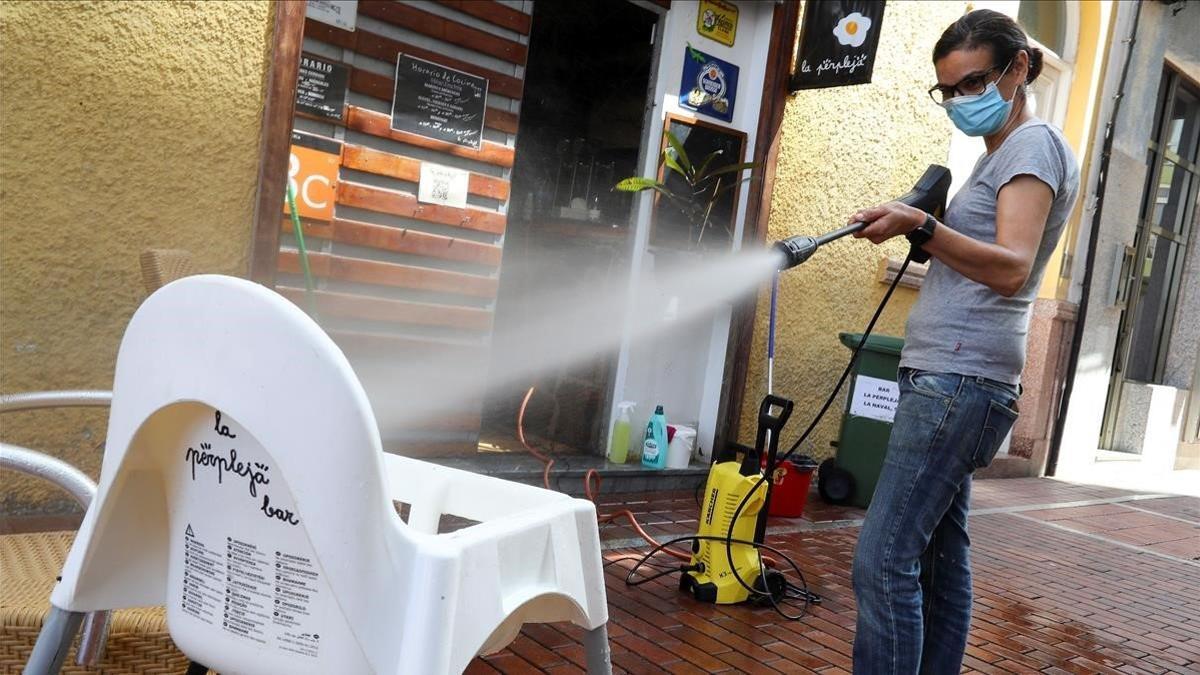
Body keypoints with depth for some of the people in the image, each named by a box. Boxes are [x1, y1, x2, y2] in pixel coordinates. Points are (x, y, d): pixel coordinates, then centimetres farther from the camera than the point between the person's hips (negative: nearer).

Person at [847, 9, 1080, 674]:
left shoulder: (1035, 145, -5)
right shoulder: (998, 156, 24)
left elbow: (1011, 267, -21)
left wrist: (921, 226, -31)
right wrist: (921, 230, 13)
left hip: (961, 380, -10)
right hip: (949, 377, 10)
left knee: (883, 561, -14)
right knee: (940, 554, 13)